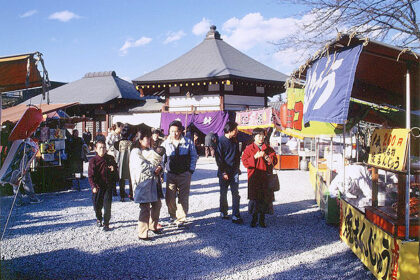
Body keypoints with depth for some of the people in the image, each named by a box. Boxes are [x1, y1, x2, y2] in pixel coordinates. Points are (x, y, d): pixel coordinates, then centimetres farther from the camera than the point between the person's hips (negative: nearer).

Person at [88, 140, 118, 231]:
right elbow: (90, 175, -7)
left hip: (108, 186, 1)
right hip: (97, 187, -1)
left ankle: (106, 224, 7)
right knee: (97, 206, 5)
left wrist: (113, 169, -4)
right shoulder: (93, 160, -3)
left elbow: (115, 168, 22)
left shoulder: (110, 159, 5)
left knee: (107, 205, -7)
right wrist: (93, 186, -19)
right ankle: (99, 219, 36)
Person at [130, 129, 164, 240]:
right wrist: (154, 168, -5)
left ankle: (153, 226, 35)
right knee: (145, 208, -7)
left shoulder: (150, 151, 15)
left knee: (157, 204, 15)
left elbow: (159, 162, 14)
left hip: (153, 182, 8)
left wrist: (159, 168, -8)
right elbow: (143, 167, -18)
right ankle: (142, 234, 0)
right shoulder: (136, 152, -8)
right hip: (143, 183, -8)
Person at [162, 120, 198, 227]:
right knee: (169, 198, 1)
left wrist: (191, 170, 0)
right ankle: (173, 215, 25)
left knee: (183, 197, 1)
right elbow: (161, 159, 11)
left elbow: (194, 156, 6)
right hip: (170, 174, 2)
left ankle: (181, 218, 14)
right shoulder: (165, 143, 2)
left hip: (184, 174, -1)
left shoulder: (188, 142, -3)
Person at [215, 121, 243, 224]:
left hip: (234, 171, 4)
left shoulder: (235, 140, 7)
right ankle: (223, 213, 25)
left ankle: (235, 216, -2)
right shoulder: (221, 141, -10)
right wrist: (223, 172, -13)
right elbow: (219, 158, -10)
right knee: (223, 194, 8)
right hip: (224, 172, -4)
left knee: (236, 193, -3)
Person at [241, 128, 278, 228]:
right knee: (254, 198, -2)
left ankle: (262, 219, 14)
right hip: (254, 178, -2)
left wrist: (266, 156, -13)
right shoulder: (249, 148, 5)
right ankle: (254, 218, 13)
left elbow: (274, 161, 4)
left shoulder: (269, 148, 11)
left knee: (265, 198, 2)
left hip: (266, 178, 2)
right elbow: (245, 162, -3)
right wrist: (255, 157, -16)